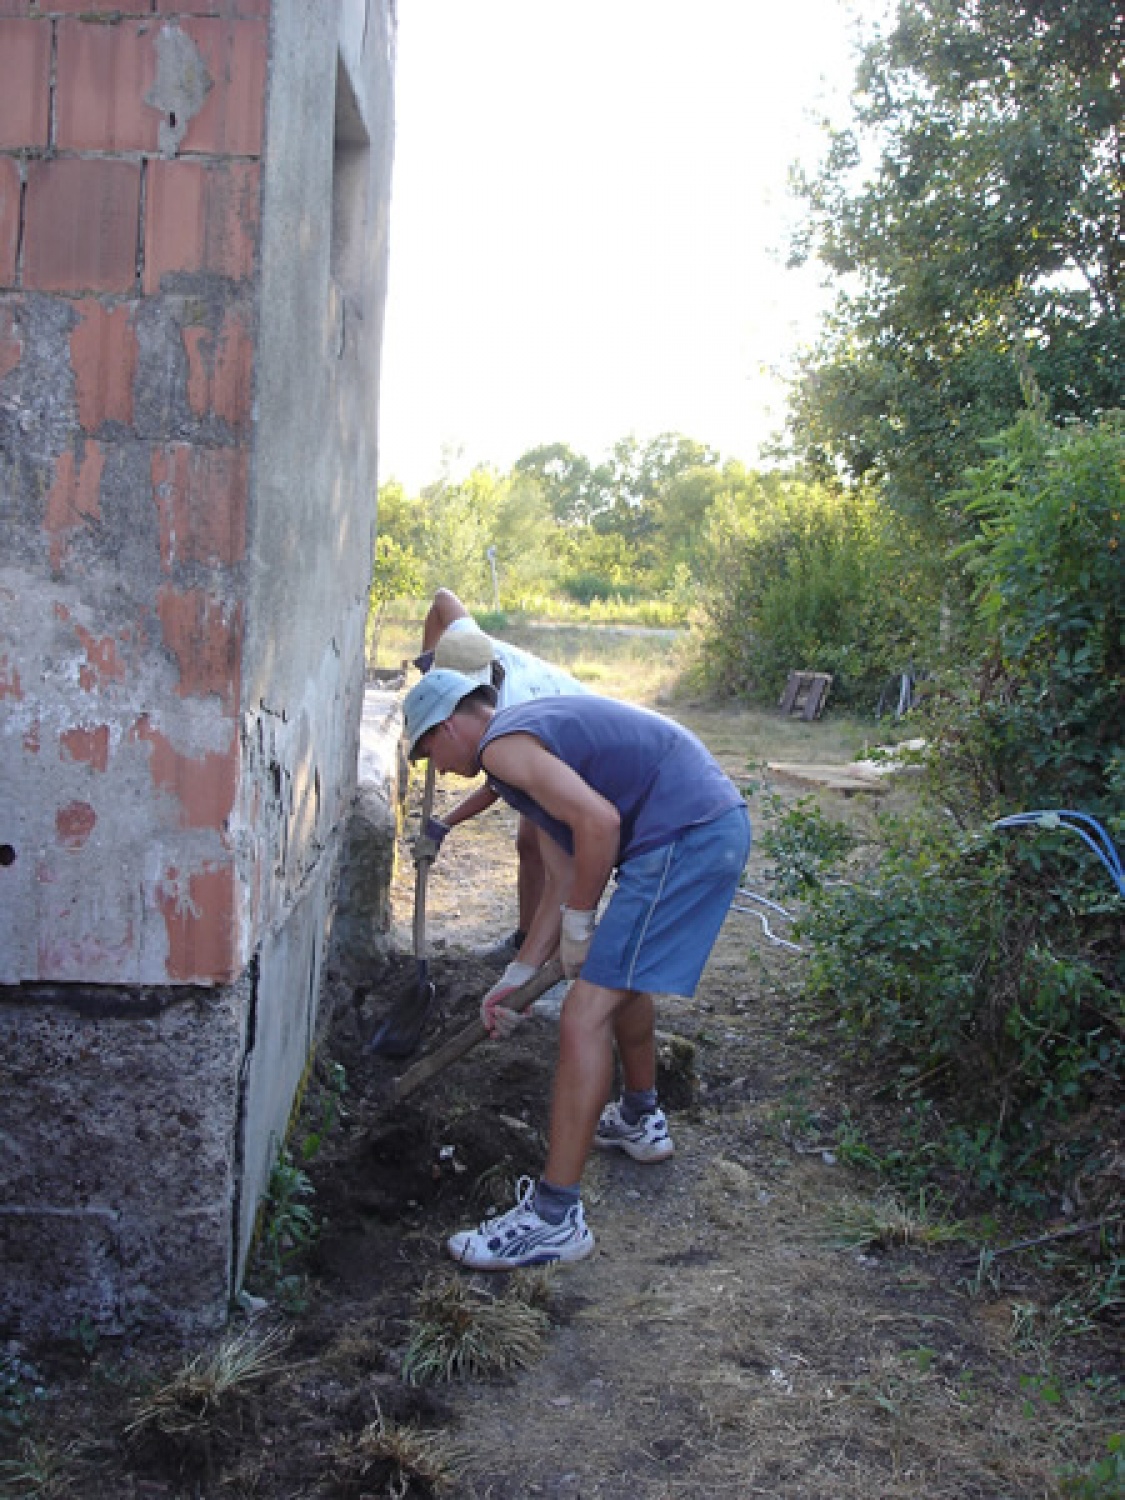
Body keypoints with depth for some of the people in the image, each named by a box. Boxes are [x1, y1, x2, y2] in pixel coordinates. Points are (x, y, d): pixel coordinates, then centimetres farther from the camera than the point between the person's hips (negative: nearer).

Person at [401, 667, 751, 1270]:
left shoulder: (503, 745, -8)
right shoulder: (534, 735, 23)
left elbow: (599, 821, -22)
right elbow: (563, 878, 24)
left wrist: (578, 923, -7)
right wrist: (516, 976, 25)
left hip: (684, 837, -11)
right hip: (721, 820, 11)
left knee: (585, 1014, -9)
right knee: (621, 974, 30)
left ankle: (555, 1217, -5)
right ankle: (640, 1119, 49)